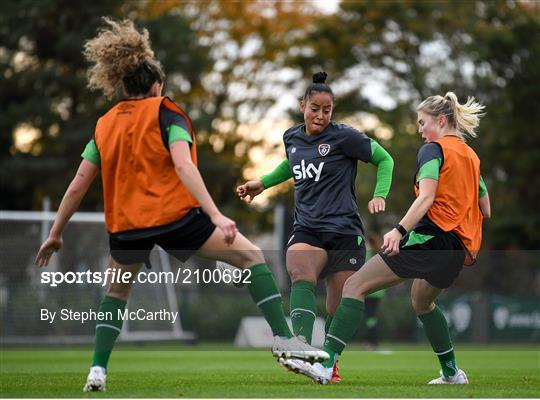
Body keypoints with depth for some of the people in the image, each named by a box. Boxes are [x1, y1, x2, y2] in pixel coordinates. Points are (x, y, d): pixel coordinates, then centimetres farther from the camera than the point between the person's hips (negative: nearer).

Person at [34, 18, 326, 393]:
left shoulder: (105, 125, 12)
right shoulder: (165, 113, -1)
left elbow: (78, 186, 9)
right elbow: (183, 166, -17)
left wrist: (55, 234, 17)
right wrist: (216, 215, -24)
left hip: (125, 226, 5)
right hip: (174, 216, -4)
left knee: (117, 292, 28)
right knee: (251, 255, 4)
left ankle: (98, 370, 14)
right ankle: (283, 337, -8)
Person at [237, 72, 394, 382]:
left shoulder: (345, 136, -5)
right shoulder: (291, 137, 10)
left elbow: (385, 160, 4)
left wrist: (380, 196, -8)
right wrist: (263, 184, 25)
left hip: (344, 231, -3)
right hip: (306, 229, 3)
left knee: (339, 309, -1)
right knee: (301, 277, -30)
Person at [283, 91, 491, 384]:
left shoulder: (433, 149, -4)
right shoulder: (471, 156, 19)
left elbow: (426, 197, -21)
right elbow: (485, 210, 22)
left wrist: (399, 230, -32)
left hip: (429, 237, -9)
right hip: (458, 249, 9)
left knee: (355, 286, -11)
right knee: (422, 302, 35)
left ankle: (326, 364, -24)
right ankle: (452, 373, 38)